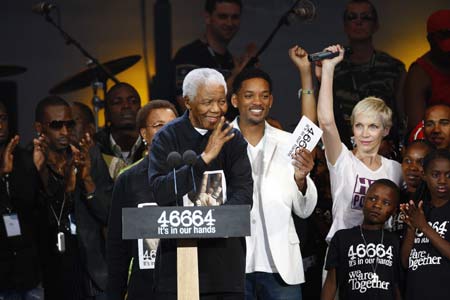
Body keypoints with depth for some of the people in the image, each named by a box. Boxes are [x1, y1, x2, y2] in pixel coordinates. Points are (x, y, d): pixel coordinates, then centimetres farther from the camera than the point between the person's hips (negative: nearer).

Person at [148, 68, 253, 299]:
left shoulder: (233, 139, 6)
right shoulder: (167, 138, 0)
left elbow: (244, 195, -4)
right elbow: (160, 192, -14)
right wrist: (205, 158, -17)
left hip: (225, 254, 2)